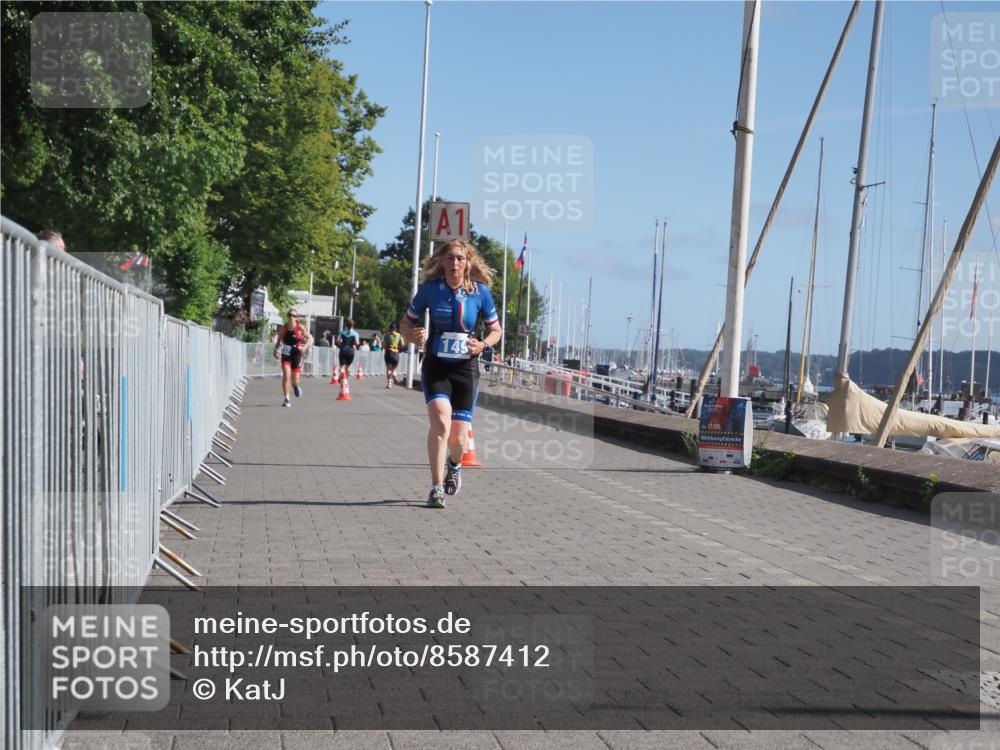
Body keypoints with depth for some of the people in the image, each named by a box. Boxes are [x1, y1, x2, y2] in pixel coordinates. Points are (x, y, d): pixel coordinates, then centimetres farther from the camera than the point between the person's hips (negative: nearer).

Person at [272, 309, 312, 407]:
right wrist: (276, 350, -7)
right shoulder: (283, 328, -3)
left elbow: (310, 338, 0)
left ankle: (295, 386, 42)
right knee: (286, 375, -16)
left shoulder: (300, 328, -7)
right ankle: (286, 399, -6)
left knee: (295, 379, 1)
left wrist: (305, 347, -16)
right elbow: (278, 340, 9)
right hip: (285, 354, 1)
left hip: (296, 354, -1)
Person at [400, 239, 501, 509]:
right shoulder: (429, 289, -5)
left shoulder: (480, 292, -4)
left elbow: (495, 329, 8)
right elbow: (406, 323, 6)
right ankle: (437, 488, -15)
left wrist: (483, 344, -13)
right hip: (435, 366, -1)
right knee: (441, 421, -24)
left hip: (466, 368, 1)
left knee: (458, 437, 3)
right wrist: (413, 335, -17)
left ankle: (455, 465, 40)